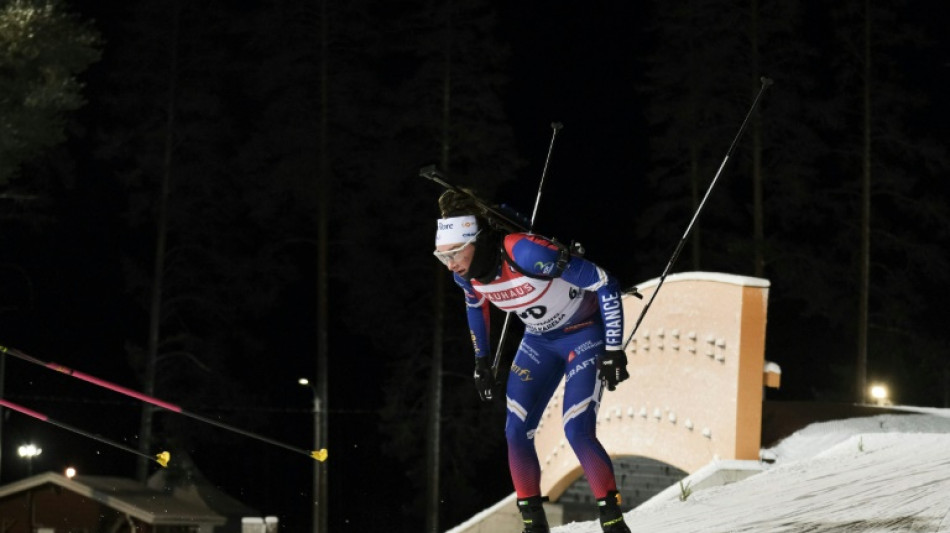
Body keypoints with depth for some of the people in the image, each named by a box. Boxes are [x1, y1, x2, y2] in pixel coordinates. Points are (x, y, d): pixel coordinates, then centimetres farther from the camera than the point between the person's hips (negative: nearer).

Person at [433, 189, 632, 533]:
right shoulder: (466, 273, -15)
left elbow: (605, 285, -29)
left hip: (585, 334, -6)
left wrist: (614, 350, -27)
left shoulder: (526, 253, -36)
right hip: (540, 340, 7)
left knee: (577, 431, -19)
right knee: (516, 432, -3)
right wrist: (481, 360, 15)